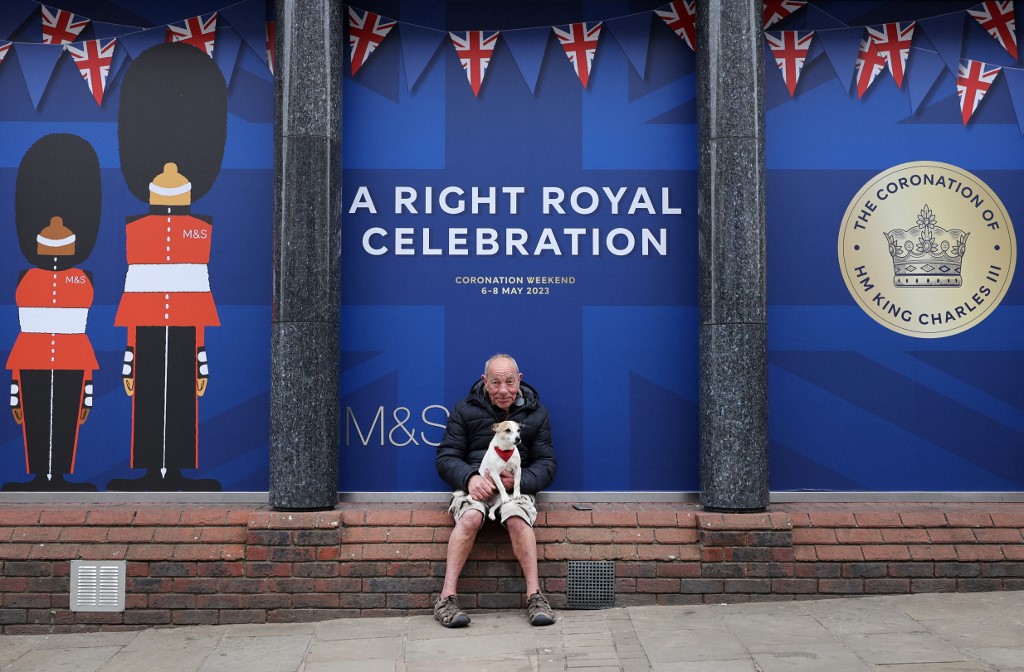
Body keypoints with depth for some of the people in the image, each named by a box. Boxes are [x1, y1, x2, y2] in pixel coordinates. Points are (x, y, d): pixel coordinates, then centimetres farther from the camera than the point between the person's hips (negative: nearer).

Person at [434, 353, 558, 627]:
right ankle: (447, 597, -32)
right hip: (473, 481, 0)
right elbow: (446, 457, 4)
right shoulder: (465, 410, 8)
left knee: (518, 518, -33)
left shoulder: (535, 413, 11)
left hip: (517, 484, 1)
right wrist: (470, 477, -18)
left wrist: (520, 480, -13)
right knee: (470, 517, -33)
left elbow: (547, 463, 8)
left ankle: (535, 595, -29)